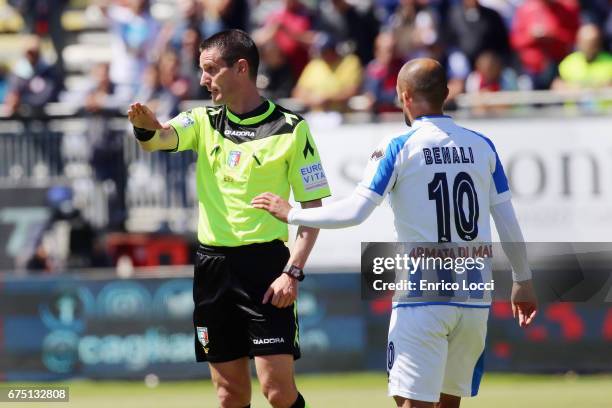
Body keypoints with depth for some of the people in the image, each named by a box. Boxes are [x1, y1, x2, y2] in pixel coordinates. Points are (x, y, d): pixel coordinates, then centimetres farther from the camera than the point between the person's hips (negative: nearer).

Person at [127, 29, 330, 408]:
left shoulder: (291, 128, -2)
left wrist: (293, 272, -13)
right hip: (213, 264, 4)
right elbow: (161, 139, -10)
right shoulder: (204, 122, 10)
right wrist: (146, 126, -34)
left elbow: (313, 207, -3)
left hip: (266, 264, -4)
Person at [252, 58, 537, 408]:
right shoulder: (482, 147, 7)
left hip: (422, 297, -4)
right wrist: (523, 281, 20)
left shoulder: (398, 149, -6)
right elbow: (508, 223, 10)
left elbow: (354, 212, -11)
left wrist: (291, 213, 2)